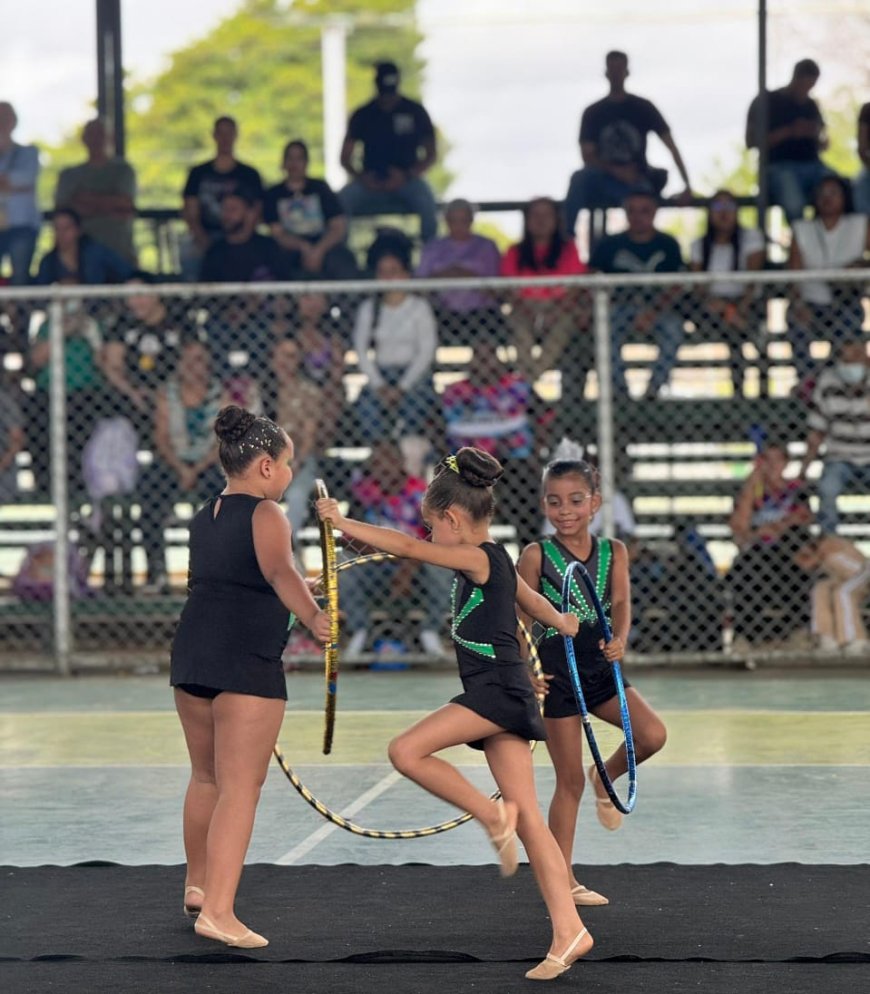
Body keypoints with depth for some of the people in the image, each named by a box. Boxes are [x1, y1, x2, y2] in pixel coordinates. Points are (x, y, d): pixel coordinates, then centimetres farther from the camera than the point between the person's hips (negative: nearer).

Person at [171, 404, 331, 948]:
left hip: (191, 655, 8)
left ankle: (198, 884, 39)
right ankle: (218, 911, -14)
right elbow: (279, 572, -27)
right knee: (240, 790, -7)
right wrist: (313, 616, -41)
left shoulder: (203, 518, 16)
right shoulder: (267, 515, -8)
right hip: (247, 663, -8)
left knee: (206, 777, 24)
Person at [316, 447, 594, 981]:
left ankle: (494, 816, -8)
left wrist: (344, 523, -12)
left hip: (498, 688, -10)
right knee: (529, 817, 3)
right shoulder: (497, 563, 17)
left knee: (407, 751, -17)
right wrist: (560, 620, 58)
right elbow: (533, 601, 38)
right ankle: (569, 931, -1)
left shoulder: (479, 558, -10)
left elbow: (407, 546, -18)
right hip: (497, 695, 10)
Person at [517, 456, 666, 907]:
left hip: (600, 665, 4)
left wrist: (619, 639, -28)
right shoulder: (536, 555, -7)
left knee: (652, 734, -17)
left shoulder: (613, 551, 3)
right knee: (570, 780, 0)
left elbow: (620, 602, -9)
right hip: (557, 667, -4)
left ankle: (606, 779, 16)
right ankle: (562, 878, 12)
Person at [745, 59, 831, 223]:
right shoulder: (766, 101, 8)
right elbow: (752, 141, 1)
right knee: (794, 206, -37)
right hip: (781, 166, -4)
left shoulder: (811, 105, 21)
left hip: (812, 164, 4)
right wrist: (789, 132, -9)